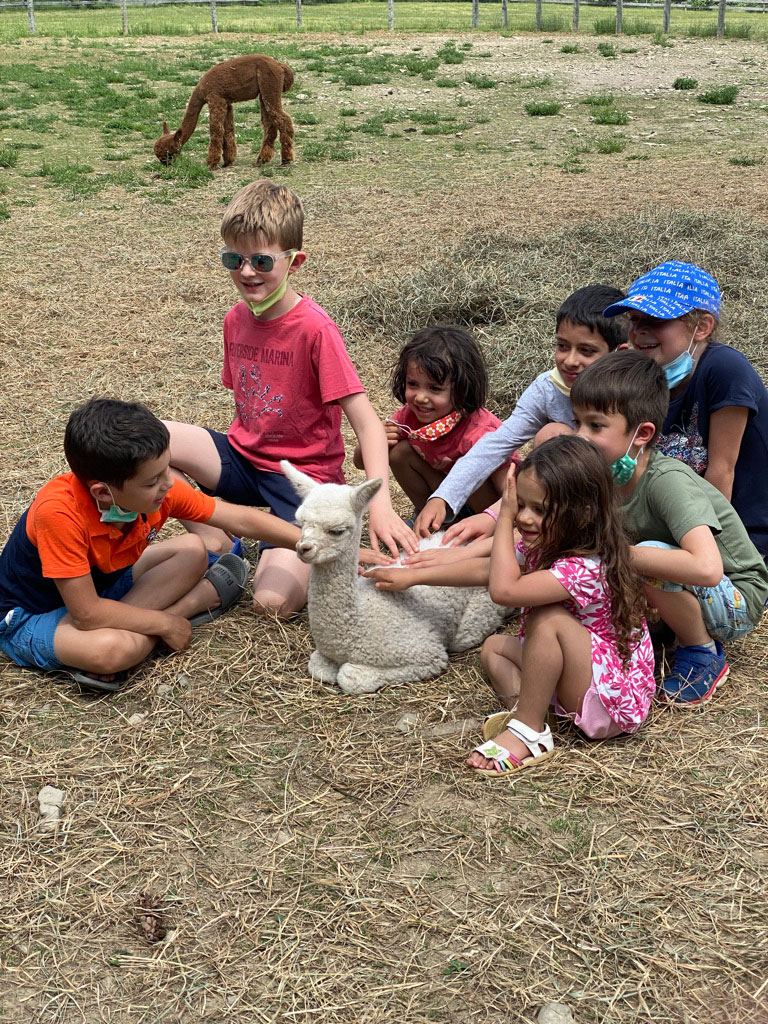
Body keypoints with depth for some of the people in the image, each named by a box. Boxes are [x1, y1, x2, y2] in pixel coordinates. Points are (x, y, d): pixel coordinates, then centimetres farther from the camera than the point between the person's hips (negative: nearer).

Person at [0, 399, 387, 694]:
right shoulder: (59, 512, -38)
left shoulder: (159, 488, -20)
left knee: (192, 551, -1)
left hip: (104, 583, 7)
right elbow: (87, 613, -34)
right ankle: (197, 600, -11)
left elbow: (242, 520, -14)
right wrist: (165, 624, -22)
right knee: (113, 648, -35)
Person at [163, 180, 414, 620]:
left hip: (304, 474, -6)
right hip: (245, 457, 6)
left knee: (273, 602, -25)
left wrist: (380, 502, -36)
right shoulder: (236, 319, 2)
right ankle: (219, 546, -4)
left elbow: (367, 422, -24)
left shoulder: (315, 328, -19)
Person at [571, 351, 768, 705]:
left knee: (647, 560, -33)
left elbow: (706, 568, -46)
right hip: (687, 593, 7)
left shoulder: (667, 480, -32)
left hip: (737, 602, -7)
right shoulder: (604, 474, -11)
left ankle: (704, 654, -8)